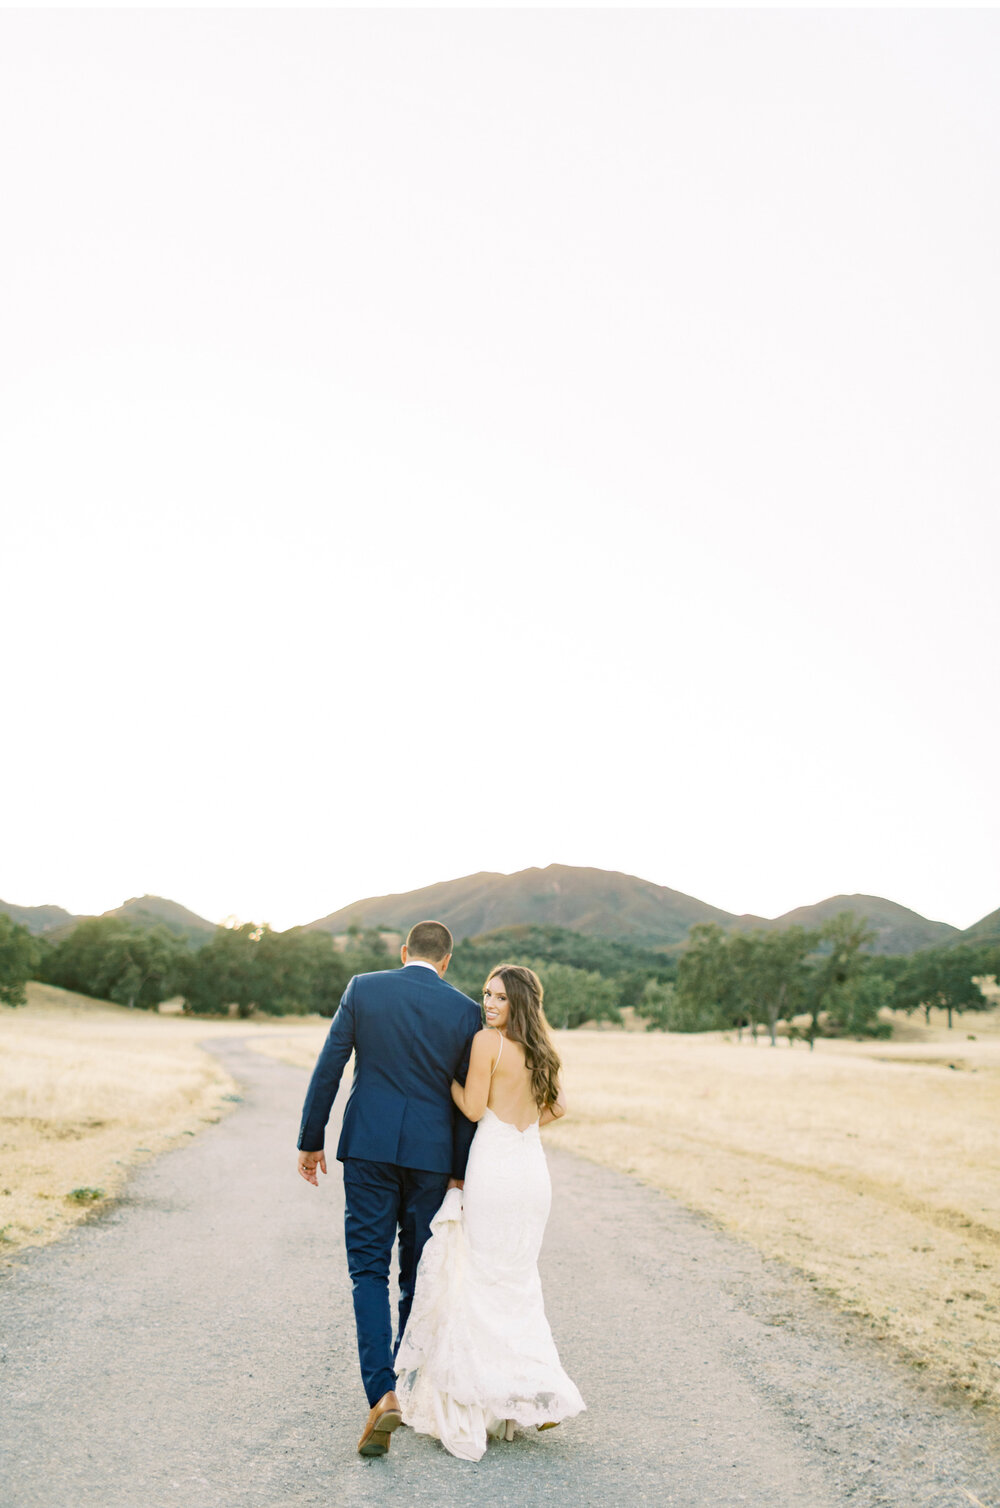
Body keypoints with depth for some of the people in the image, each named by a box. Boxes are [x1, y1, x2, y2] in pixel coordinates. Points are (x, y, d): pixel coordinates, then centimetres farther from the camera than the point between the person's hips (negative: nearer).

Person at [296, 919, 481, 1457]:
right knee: (419, 1274, 15)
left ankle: (383, 1394, -8)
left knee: (368, 1269, 5)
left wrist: (310, 1140, 6)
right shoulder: (465, 1010, -2)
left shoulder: (363, 988, -2)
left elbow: (327, 1068, -3)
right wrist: (459, 1171, 10)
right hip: (430, 1153, 1)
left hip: (368, 1148, -1)